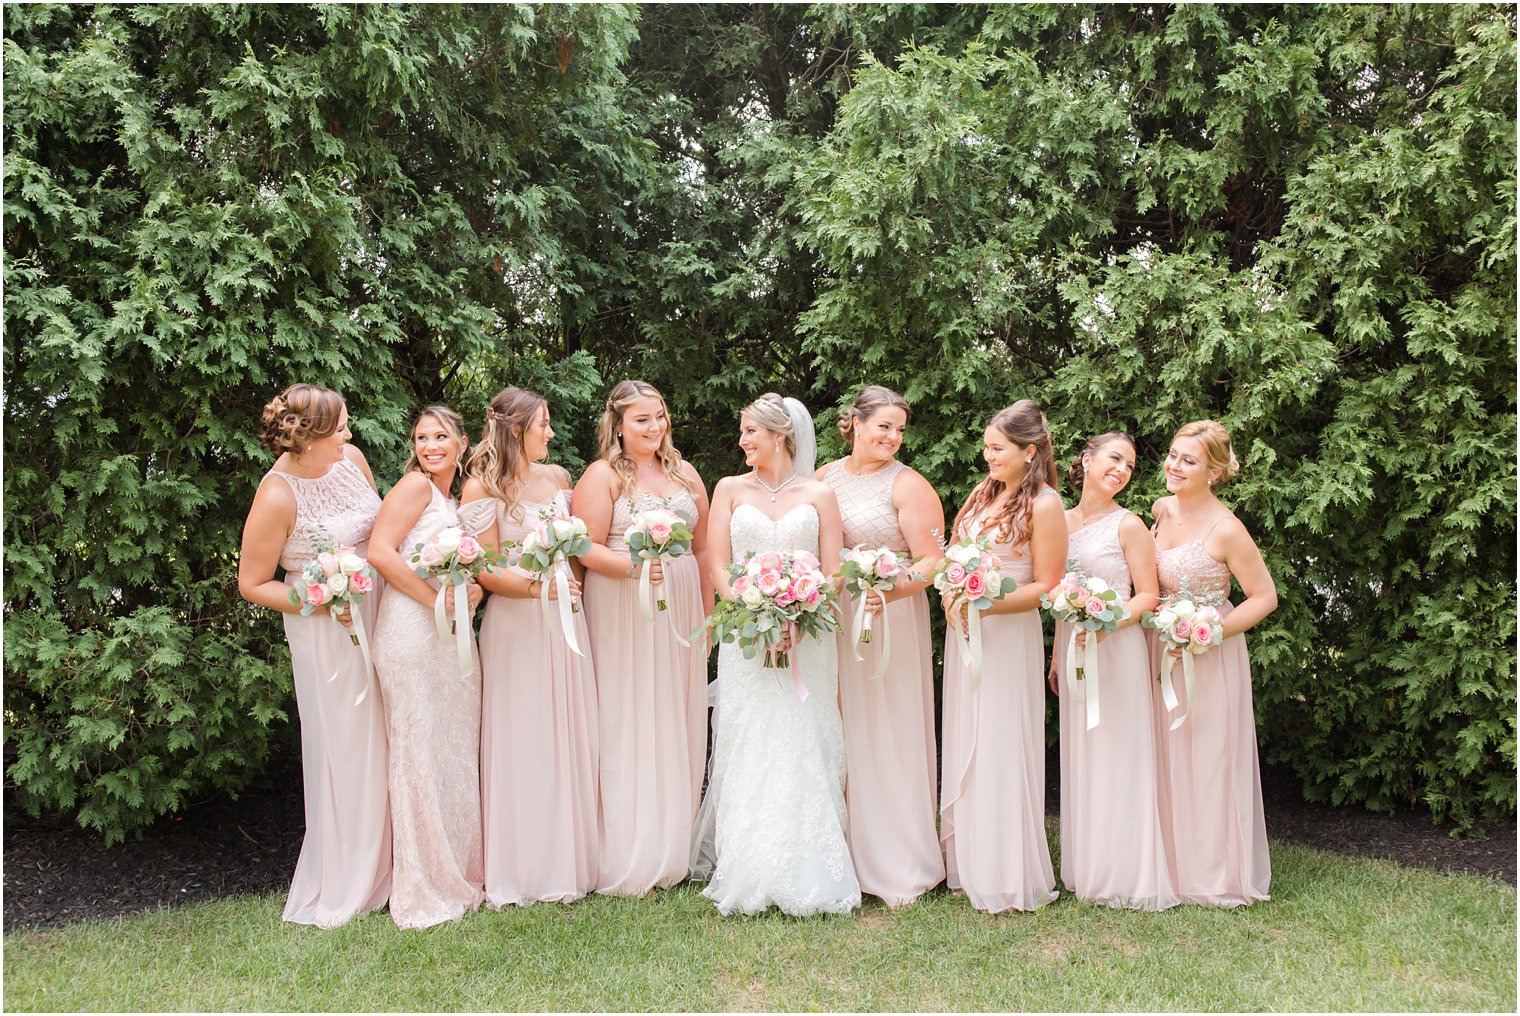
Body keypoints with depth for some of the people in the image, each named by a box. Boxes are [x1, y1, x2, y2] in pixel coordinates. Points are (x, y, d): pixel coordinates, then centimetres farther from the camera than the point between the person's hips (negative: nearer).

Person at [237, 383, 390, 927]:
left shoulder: (351, 458, -3)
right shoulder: (277, 496, -20)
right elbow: (252, 584, -10)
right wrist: (322, 602, -20)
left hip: (381, 613, 6)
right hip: (328, 632, -6)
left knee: (384, 744, 14)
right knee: (344, 750, 4)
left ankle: (382, 869, 31)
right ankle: (342, 889, 21)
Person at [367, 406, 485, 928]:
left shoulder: (453, 498, 20)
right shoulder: (414, 484, -3)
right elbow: (380, 551, -14)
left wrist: (472, 590, 1)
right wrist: (436, 599, -14)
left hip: (453, 634, 8)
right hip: (412, 629, -8)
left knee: (458, 749, 11)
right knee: (419, 751, -3)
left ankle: (460, 872, 23)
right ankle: (422, 890, 7)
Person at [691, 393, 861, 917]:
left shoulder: (818, 494, 7)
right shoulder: (730, 489, 10)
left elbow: (833, 572, 2)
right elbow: (717, 564, 2)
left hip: (808, 636, -1)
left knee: (804, 751, -2)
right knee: (747, 752, -1)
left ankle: (806, 873, 5)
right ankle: (747, 875, 5)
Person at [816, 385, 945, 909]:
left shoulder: (907, 484, -5)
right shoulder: (825, 476, 10)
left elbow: (933, 563, -11)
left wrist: (892, 590, -27)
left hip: (890, 623, -4)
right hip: (830, 620, 5)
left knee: (889, 736, 0)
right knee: (837, 737, 10)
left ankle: (900, 867, 12)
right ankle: (842, 857, 23)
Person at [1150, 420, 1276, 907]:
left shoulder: (1225, 530, -18)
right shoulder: (1162, 509, 2)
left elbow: (1264, 597, -13)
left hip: (1209, 659, -7)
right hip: (1163, 655, 7)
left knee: (1208, 763, 4)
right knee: (1169, 763, 14)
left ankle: (1219, 874, 20)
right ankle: (1176, 865, 29)